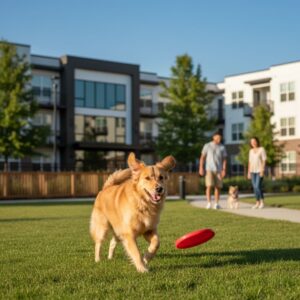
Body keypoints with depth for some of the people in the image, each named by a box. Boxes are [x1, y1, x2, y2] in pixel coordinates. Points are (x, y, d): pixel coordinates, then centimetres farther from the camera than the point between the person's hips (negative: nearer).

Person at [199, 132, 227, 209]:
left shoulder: (222, 147, 7)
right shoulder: (207, 146, 3)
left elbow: (224, 159, 6)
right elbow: (202, 157, 4)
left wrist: (224, 169, -6)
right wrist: (201, 168, -4)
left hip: (218, 170, 2)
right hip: (209, 169, -2)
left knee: (218, 187, 0)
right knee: (209, 186, -12)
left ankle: (216, 203, 7)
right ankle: (209, 203, -11)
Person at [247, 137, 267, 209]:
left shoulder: (261, 149, -6)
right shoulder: (251, 151, 11)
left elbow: (264, 160, -10)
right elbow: (250, 162, 13)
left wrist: (262, 171, -19)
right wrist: (249, 172, 8)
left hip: (260, 171, -6)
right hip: (253, 171, 6)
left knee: (258, 186, -15)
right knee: (255, 187, 3)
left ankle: (262, 202, -3)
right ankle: (257, 203, 9)